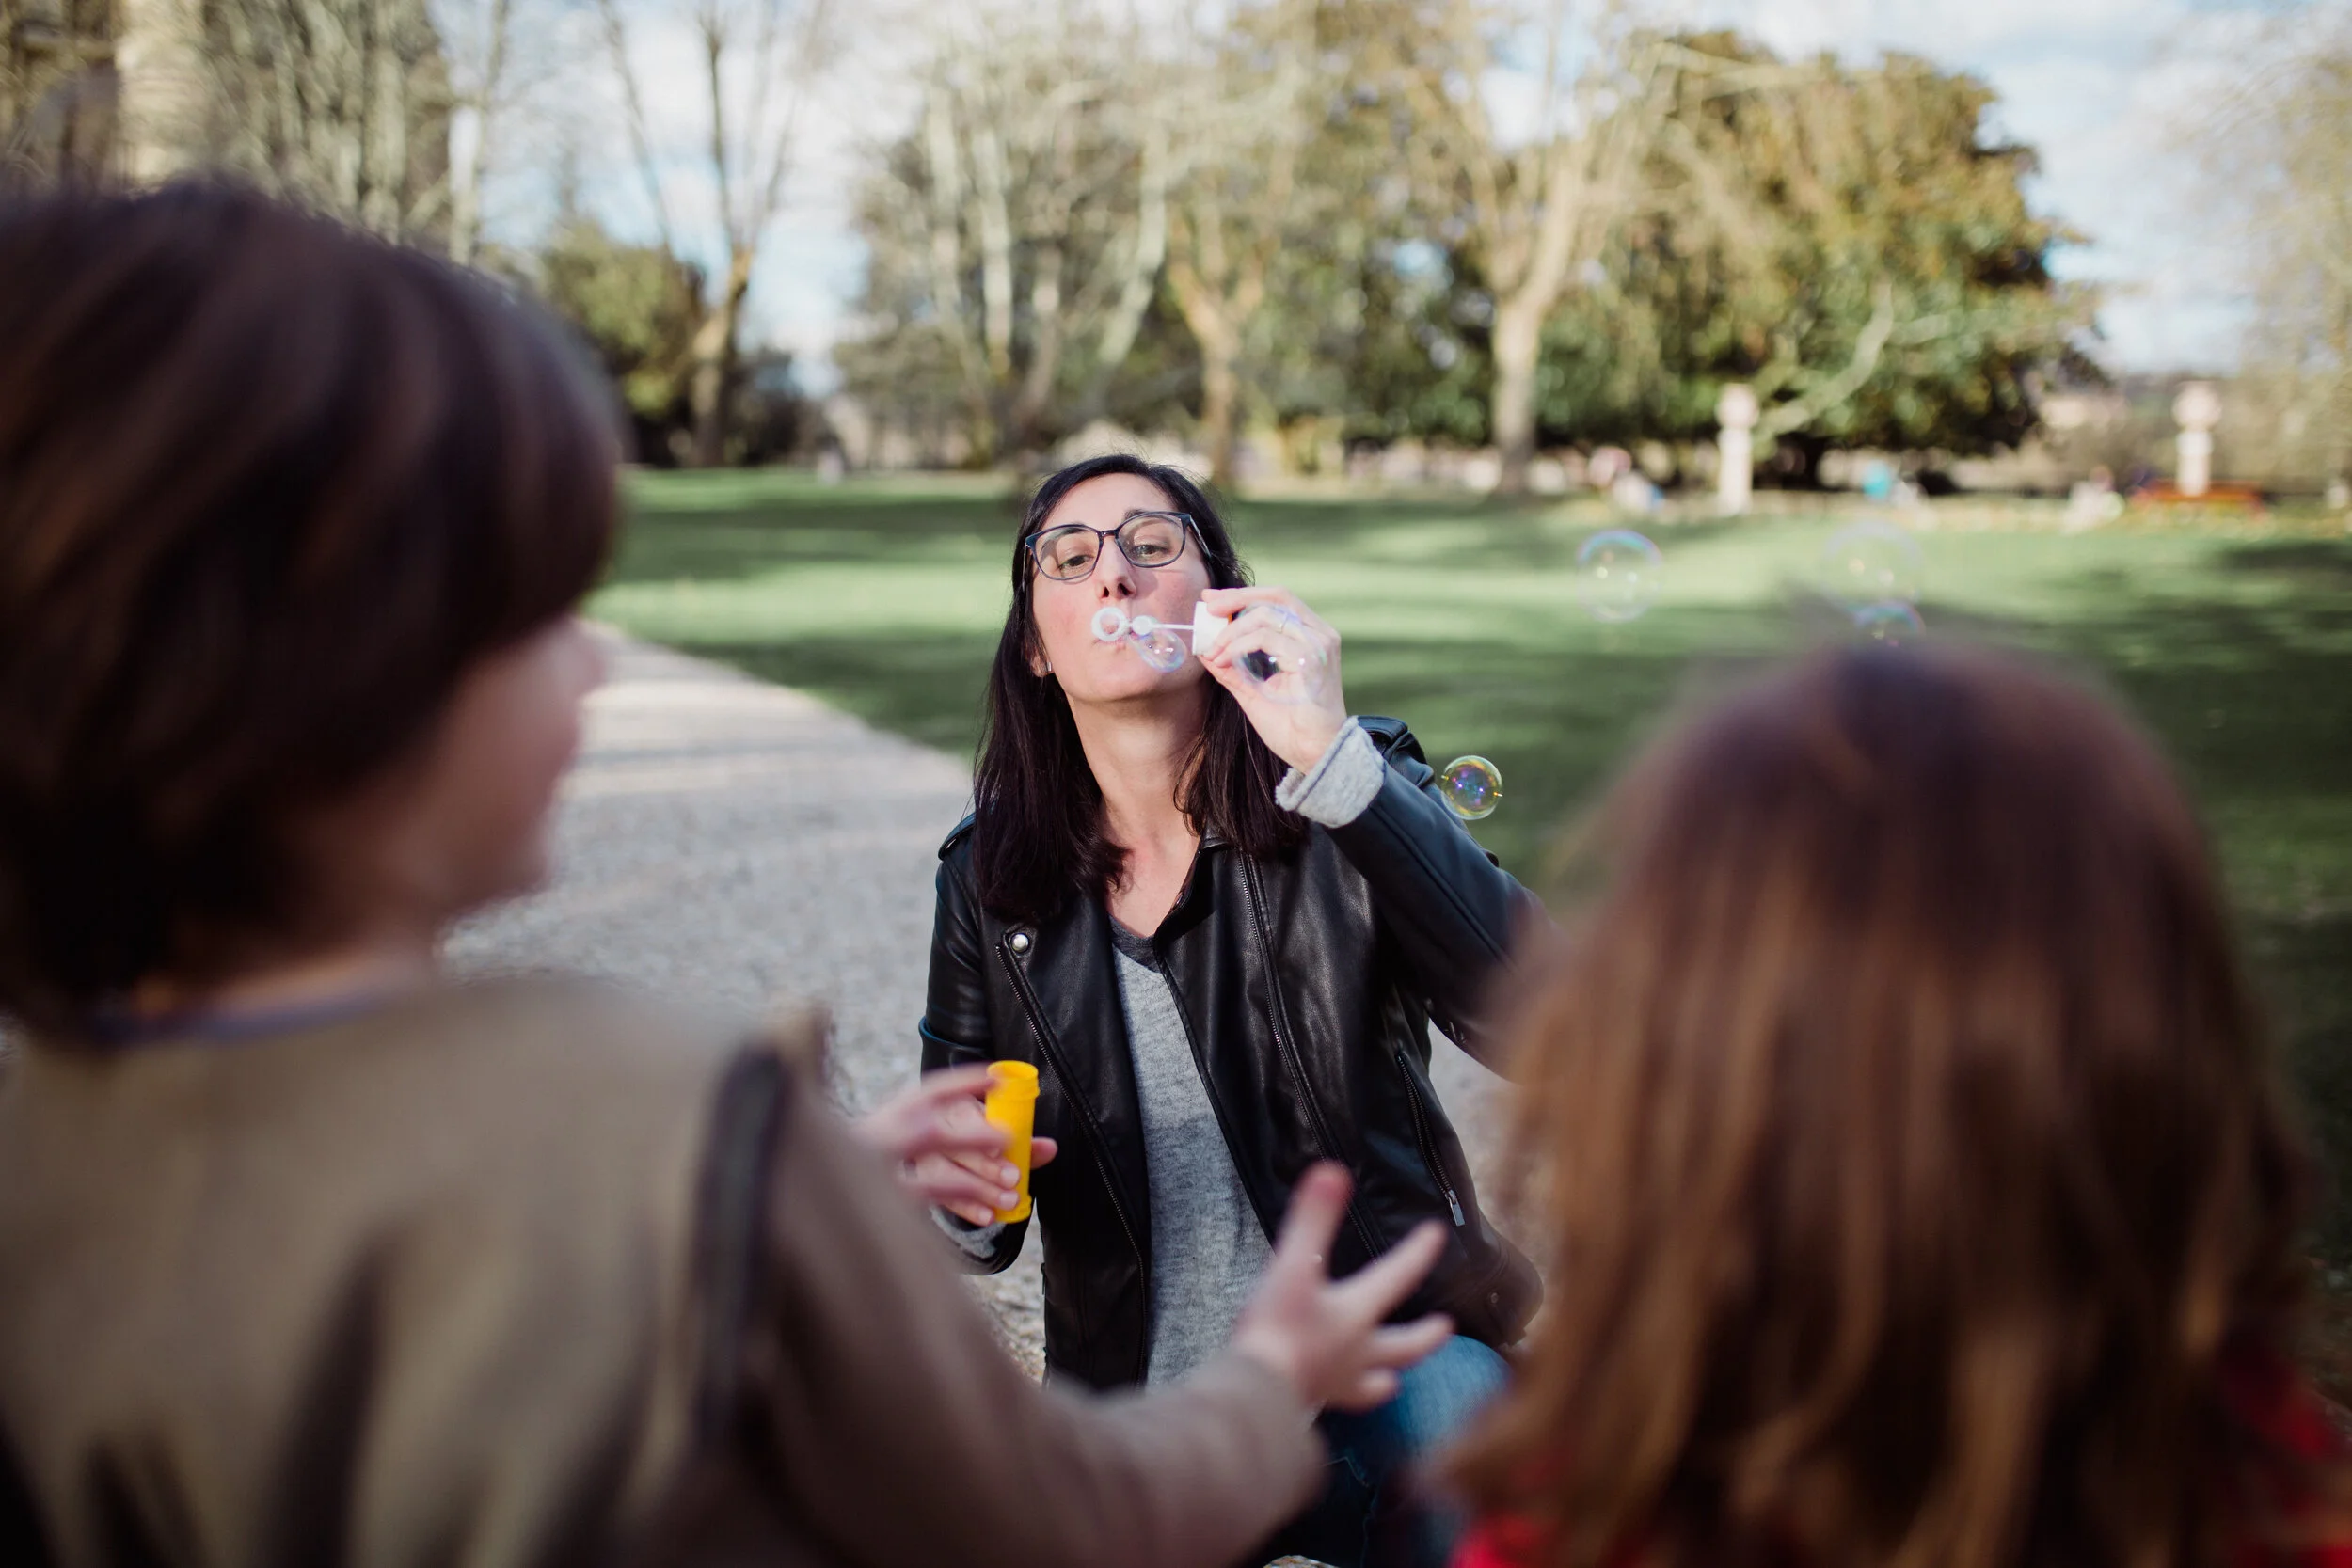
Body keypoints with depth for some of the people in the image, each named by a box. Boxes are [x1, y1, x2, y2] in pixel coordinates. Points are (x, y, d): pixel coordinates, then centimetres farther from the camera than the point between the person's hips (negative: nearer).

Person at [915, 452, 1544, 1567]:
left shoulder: (1341, 814, -7)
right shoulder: (988, 880, 1)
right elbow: (975, 1238, 10)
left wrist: (1332, 757, -31)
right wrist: (963, 1198, -15)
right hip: (1140, 1417, 3)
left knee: (1455, 1397, -33)